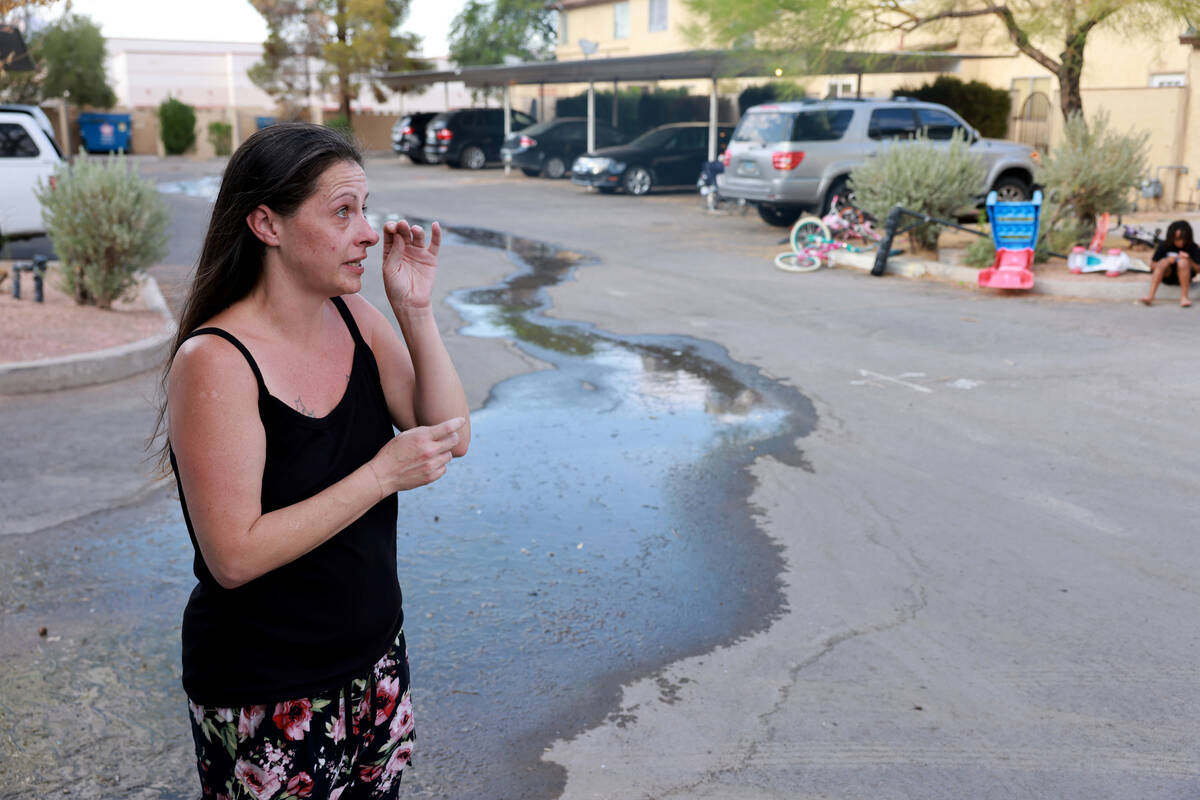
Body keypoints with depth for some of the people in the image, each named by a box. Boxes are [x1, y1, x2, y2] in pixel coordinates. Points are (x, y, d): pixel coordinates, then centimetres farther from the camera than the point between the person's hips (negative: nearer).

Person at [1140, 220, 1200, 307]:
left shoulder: (1193, 247, -11)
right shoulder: (1164, 246, -11)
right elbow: (1152, 266, -8)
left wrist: (1189, 261, -30)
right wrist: (1167, 261, -25)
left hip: (1185, 277, -1)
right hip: (1167, 276, 1)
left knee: (1183, 262, -30)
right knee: (1163, 262, -29)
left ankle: (1184, 297, -33)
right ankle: (1150, 295, -41)